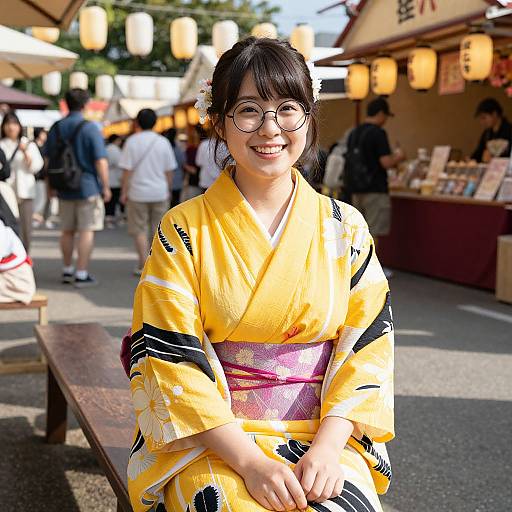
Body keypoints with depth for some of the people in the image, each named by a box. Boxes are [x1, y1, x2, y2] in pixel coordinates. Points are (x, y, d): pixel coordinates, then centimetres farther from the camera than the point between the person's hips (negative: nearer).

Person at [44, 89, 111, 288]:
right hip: (88, 187, -5)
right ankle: (82, 274, -1)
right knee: (86, 231, -1)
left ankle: (67, 271, 24)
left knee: (67, 231, 15)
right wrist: (106, 187, -7)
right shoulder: (90, 128, -11)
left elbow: (47, 159, 11)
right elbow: (101, 161, -15)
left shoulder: (56, 128, 5)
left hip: (64, 189, 5)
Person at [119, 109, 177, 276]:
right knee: (159, 229, 11)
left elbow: (127, 170, -8)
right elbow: (169, 171, 6)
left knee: (140, 230, 5)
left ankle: (143, 265, 3)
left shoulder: (132, 141, -6)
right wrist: (168, 190, 17)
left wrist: (124, 192, 0)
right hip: (160, 193, 3)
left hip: (138, 193, -3)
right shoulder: (163, 142, 3)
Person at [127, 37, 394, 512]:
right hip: (211, 438, -1)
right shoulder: (183, 230, -1)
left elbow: (367, 348, 2)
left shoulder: (345, 228, 5)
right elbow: (170, 358, -6)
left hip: (326, 437, 2)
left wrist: (329, 446, -13)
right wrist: (248, 460, -16)